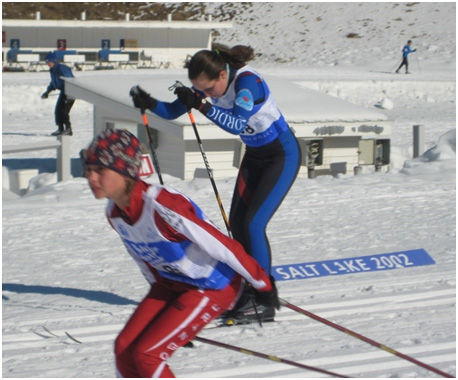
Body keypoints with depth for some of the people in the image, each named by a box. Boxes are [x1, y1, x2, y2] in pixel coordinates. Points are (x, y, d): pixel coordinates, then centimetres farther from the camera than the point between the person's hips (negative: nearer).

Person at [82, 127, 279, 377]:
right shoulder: (114, 213, -7)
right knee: (124, 349, -3)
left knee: (146, 355, -14)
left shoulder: (163, 207, -33)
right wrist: (158, 294, 23)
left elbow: (223, 246, -24)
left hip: (215, 287, -8)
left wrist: (262, 283, -14)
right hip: (171, 284, 8)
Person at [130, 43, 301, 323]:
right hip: (255, 155, 9)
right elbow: (173, 111, -4)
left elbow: (237, 124, -41)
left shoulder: (247, 81, -29)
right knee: (237, 223, 5)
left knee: (253, 224, -15)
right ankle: (247, 289, 17)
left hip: (283, 155, -9)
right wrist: (150, 104, -23)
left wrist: (201, 105, -48)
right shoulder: (209, 85, -7)